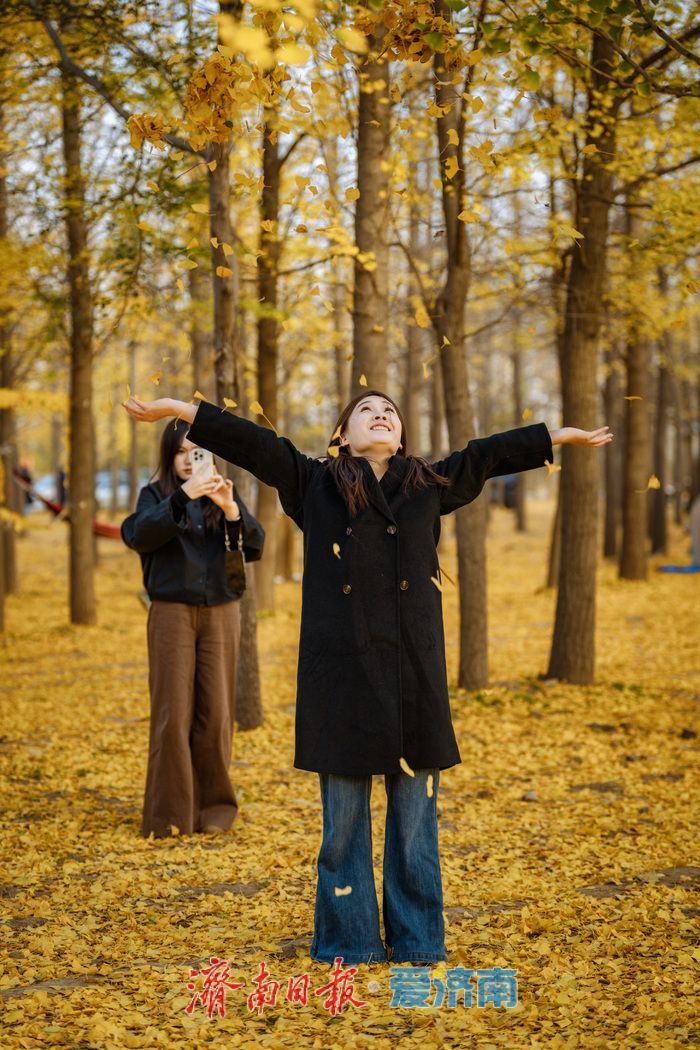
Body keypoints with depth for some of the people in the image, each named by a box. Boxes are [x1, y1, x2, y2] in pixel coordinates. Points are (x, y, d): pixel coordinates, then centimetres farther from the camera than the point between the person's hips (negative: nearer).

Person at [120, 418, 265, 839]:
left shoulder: (225, 495, 9)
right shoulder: (157, 495, 3)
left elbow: (255, 548, -2)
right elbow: (141, 535, -17)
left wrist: (231, 510, -20)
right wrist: (185, 494, -27)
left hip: (221, 613, 2)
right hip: (172, 612, -2)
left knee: (215, 712, 3)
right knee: (172, 713, -3)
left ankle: (215, 805, 15)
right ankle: (170, 812, 3)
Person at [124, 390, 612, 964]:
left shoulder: (430, 484, 11)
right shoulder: (315, 483, 6)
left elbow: (487, 454, 20)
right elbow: (253, 442, 2)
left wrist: (559, 436, 26)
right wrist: (179, 409, -2)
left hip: (414, 669, 2)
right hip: (341, 669, -2)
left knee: (416, 810, 7)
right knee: (344, 816, 5)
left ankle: (418, 939, 18)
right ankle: (349, 942, 16)